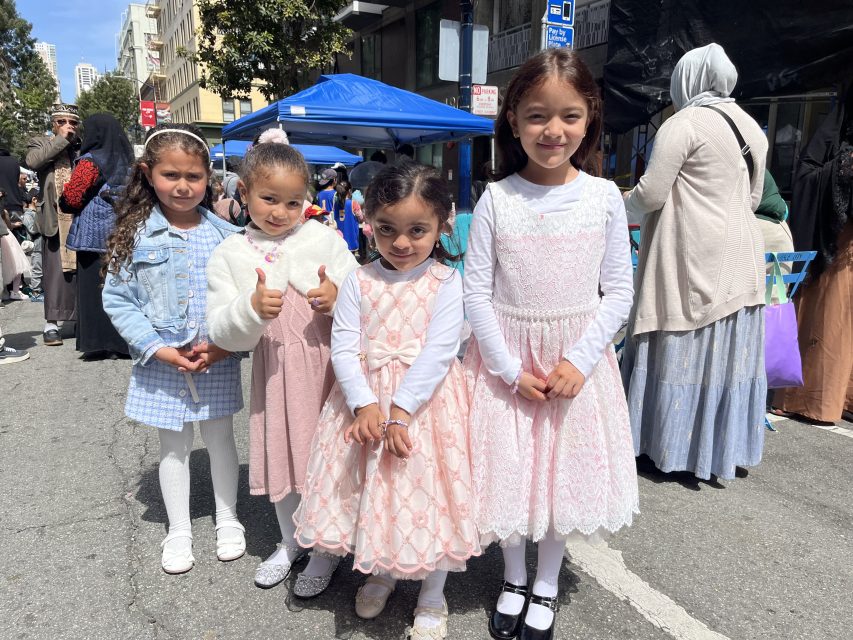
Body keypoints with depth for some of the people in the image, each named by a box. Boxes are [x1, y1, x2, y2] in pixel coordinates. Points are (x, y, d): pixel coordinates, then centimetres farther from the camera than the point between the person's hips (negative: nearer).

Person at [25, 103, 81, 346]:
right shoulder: (40, 143, 11)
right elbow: (32, 161, -12)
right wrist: (61, 139, -8)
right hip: (56, 218, -2)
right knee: (56, 270, -5)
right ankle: (51, 323, -1)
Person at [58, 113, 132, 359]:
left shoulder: (90, 161, -8)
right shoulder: (126, 161, 9)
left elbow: (70, 198, -9)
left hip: (94, 235, -5)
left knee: (94, 287, 2)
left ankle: (99, 343, 3)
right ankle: (125, 341, 13)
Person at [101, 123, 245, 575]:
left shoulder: (225, 235, -4)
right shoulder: (135, 234, -6)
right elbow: (117, 299, -5)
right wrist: (158, 348, -13)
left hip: (218, 361, 1)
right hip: (161, 363, 0)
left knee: (220, 438, 15)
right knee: (173, 446, 15)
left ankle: (227, 519, 35)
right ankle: (179, 530, 33)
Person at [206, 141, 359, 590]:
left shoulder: (324, 239, -1)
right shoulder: (229, 255, 0)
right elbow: (222, 331, -6)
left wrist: (339, 297, -20)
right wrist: (252, 309, -26)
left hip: (328, 363, -1)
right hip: (275, 370, 2)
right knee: (283, 455, 16)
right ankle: (291, 542, 42)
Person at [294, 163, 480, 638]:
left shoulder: (446, 282, -7)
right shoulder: (359, 282, 1)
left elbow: (437, 354, -15)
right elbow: (344, 348, -5)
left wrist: (399, 411, -20)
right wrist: (366, 405, -19)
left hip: (424, 402, -3)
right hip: (366, 401, 3)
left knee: (427, 490, 5)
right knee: (372, 491, 15)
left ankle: (433, 597, 28)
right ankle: (380, 572, 43)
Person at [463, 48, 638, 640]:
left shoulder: (603, 196, -5)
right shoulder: (497, 199, -8)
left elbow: (619, 291, -2)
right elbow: (476, 292, -7)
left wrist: (579, 360, -12)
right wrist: (510, 369, -11)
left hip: (577, 358, 1)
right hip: (507, 358, 0)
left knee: (565, 472, 12)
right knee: (509, 470, 11)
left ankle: (547, 586, 36)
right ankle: (514, 578, 37)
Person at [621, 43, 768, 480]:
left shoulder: (683, 124, -10)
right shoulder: (751, 127, 13)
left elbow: (650, 194, -14)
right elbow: (753, 197, 20)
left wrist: (623, 202, 6)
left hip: (693, 258, -7)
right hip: (740, 258, 7)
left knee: (683, 349, 1)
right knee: (730, 352, 11)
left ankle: (673, 445, 10)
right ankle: (728, 448, 21)